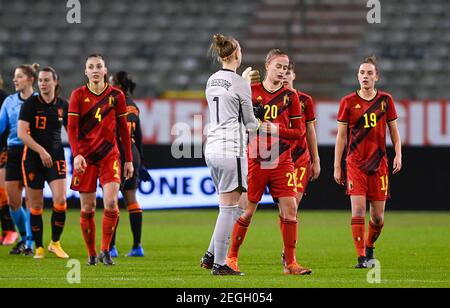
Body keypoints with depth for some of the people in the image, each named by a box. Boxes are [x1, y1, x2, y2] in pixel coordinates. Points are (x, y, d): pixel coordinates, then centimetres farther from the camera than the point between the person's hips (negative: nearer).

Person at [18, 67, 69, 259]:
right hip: (33, 157, -2)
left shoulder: (63, 105, 4)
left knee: (60, 200, -14)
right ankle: (39, 247, 14)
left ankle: (55, 243, 3)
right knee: (36, 206, 2)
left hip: (56, 157, 2)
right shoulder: (30, 104, -6)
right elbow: (21, 133, -14)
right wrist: (41, 150, -22)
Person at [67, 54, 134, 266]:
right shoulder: (78, 95, 1)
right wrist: (76, 155, -20)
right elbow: (72, 127, -6)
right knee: (88, 207, 2)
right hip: (85, 157, 0)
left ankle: (105, 250, -5)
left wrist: (129, 160, 9)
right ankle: (91, 254, 14)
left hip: (109, 155, 0)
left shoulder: (116, 95, 4)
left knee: (111, 202, -18)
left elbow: (123, 129, 10)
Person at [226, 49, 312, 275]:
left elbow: (299, 131, 5)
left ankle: (290, 263, -1)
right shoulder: (251, 92, 2)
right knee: (247, 211, 1)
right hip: (255, 160, -2)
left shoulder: (290, 96, 6)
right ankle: (231, 258, 17)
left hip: (282, 161, 2)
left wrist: (277, 130, -12)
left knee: (290, 209, -7)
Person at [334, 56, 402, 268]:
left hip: (379, 163, 2)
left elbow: (394, 131, 13)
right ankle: (362, 257, -10)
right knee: (358, 209, -14)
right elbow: (341, 136, 4)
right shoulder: (348, 102, 1)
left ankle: (369, 247, 31)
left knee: (378, 216, 4)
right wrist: (337, 167, 2)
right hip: (355, 163, -2)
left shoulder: (385, 100, 5)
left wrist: (398, 155, -1)